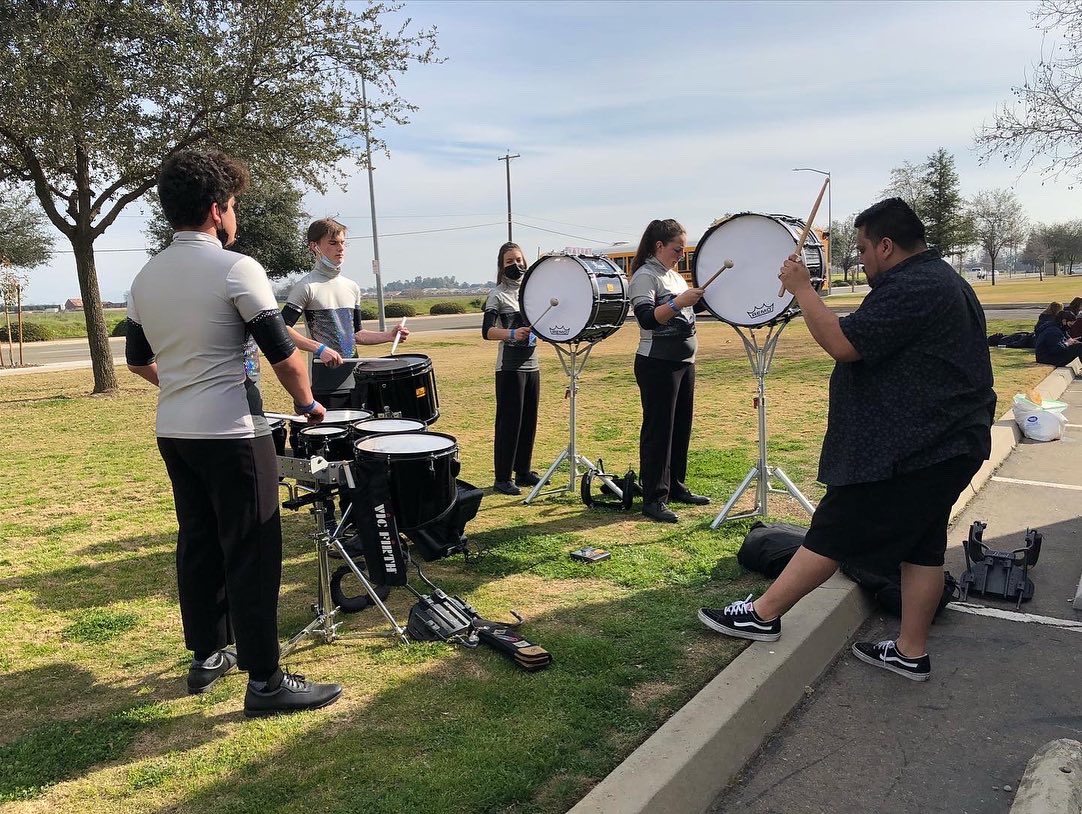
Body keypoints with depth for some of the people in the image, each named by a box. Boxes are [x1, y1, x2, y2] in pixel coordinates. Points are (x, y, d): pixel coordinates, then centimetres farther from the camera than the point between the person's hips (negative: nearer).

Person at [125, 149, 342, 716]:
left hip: (173, 432, 8)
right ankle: (265, 681, 5)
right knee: (252, 554, -2)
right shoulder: (236, 268, -13)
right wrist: (306, 402, 2)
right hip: (230, 434, -7)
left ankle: (206, 656, 29)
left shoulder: (145, 278, 8)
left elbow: (138, 360, 18)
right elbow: (282, 353, -13)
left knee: (197, 544, 17)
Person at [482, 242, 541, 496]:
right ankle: (502, 478, 6)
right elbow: (487, 331, -19)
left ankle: (523, 470, 24)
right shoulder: (497, 295, -6)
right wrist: (512, 334, -35)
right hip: (509, 367, -6)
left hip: (531, 364, 6)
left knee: (529, 420, 11)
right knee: (509, 422, -3)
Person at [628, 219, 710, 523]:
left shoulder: (675, 275, 16)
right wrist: (678, 303, -32)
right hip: (657, 363, -9)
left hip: (684, 361, 9)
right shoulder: (645, 276, -11)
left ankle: (676, 487, 25)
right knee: (658, 429, -5)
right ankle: (654, 498, 1)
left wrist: (699, 297, 10)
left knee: (681, 425, 13)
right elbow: (646, 317, -24)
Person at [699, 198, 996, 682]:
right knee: (920, 546, 13)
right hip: (948, 444, 10)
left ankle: (762, 616, 7)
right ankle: (911, 652, 22)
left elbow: (844, 345, -24)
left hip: (906, 450, -10)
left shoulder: (909, 288, -19)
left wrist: (802, 289, -16)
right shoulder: (944, 280, 16)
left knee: (832, 535, -3)